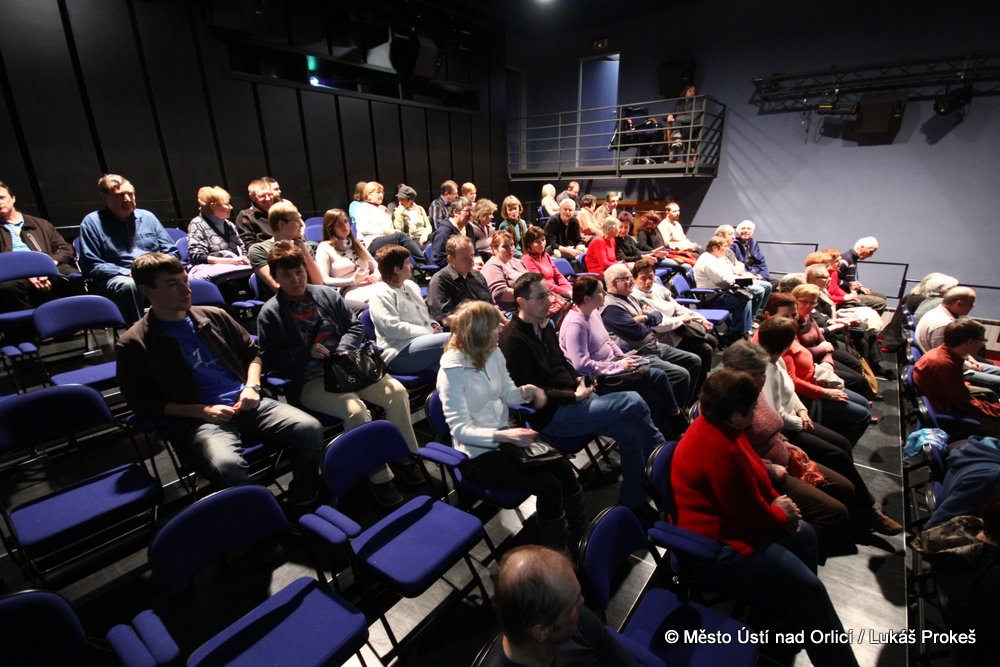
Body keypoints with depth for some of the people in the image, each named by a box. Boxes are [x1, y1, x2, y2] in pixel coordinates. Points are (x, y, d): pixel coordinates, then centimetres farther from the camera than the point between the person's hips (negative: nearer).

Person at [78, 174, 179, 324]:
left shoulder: (147, 216, 21)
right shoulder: (92, 222, 10)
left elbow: (171, 252, 20)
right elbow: (91, 265, 2)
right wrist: (128, 272, -13)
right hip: (117, 279, -2)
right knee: (128, 285, -38)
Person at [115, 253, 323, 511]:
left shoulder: (213, 316, 15)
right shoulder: (133, 345, 4)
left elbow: (252, 351, 22)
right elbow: (145, 404, 2)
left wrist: (252, 386, 4)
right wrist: (203, 410, -10)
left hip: (245, 403, 4)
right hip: (195, 419, -4)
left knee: (310, 429, -20)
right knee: (227, 466, -37)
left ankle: (302, 509, -2)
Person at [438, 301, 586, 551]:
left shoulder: (494, 353, -1)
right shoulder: (452, 370, -20)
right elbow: (461, 430, -23)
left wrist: (527, 390, -10)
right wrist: (503, 436, -36)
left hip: (504, 438, 6)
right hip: (477, 454, -6)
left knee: (563, 468, -13)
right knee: (548, 485, -18)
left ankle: (583, 539, 6)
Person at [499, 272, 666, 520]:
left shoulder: (545, 326, 12)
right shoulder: (512, 340, -16)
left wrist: (579, 379, 5)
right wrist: (574, 396, -16)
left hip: (573, 400, 9)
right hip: (550, 416, -9)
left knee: (631, 433, -8)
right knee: (633, 402, -16)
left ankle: (633, 503, 11)